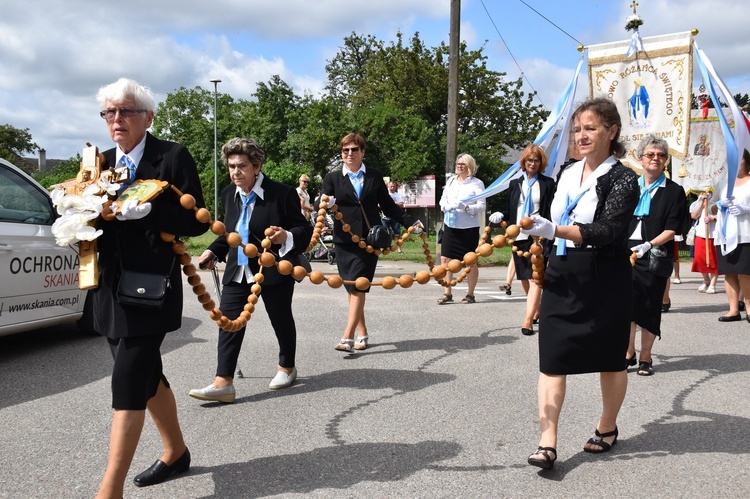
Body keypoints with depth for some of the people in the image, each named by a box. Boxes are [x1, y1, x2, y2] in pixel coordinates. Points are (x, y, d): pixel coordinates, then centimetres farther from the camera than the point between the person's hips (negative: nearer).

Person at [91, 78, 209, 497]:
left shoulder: (173, 157, -7)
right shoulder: (101, 162, 11)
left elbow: (196, 222, -10)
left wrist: (147, 211, -24)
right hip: (111, 287, 7)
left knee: (128, 382, -8)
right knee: (146, 374, 17)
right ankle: (176, 452, 36)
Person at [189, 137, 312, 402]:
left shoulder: (282, 194, -15)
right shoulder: (229, 194, 4)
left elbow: (305, 230, -12)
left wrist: (286, 237, -31)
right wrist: (213, 251, 8)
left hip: (274, 271, -5)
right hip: (238, 271, 5)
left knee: (281, 319, 13)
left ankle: (287, 367, 37)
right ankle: (223, 383, -3)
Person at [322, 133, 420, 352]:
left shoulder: (375, 176, 11)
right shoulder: (332, 178, 9)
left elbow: (388, 206, 14)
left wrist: (411, 222, 7)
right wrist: (326, 204, -25)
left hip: (369, 240, -1)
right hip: (344, 241, 1)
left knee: (358, 288, -10)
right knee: (352, 289, 5)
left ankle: (348, 338, -14)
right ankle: (362, 334, 18)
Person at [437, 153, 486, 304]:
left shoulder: (477, 183, -4)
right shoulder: (451, 180, 10)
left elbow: (482, 206, -9)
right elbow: (443, 198, 17)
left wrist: (465, 207, -23)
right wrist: (445, 206, -6)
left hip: (469, 228, -4)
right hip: (450, 225, 5)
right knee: (445, 258, 0)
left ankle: (470, 294, 16)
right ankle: (447, 293, 9)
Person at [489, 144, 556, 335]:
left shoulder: (548, 183, 4)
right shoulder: (515, 184, 14)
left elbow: (552, 210, 2)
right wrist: (500, 216, -3)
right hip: (519, 236, 5)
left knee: (535, 278, -12)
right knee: (524, 279, 11)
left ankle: (528, 321, -16)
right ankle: (537, 310, 31)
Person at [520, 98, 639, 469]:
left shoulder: (623, 179, -10)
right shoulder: (568, 173, 9)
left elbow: (607, 232, -22)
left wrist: (555, 230, -32)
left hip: (604, 281, -5)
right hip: (562, 278, 5)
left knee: (610, 358, 13)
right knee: (552, 358, -3)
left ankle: (607, 428, 34)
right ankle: (547, 443, -1)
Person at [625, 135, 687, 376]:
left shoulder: (674, 191, 1)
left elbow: (671, 230, -6)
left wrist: (649, 245, -21)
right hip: (626, 252, 3)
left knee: (650, 306, 3)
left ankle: (645, 357, 15)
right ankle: (628, 353, 17)